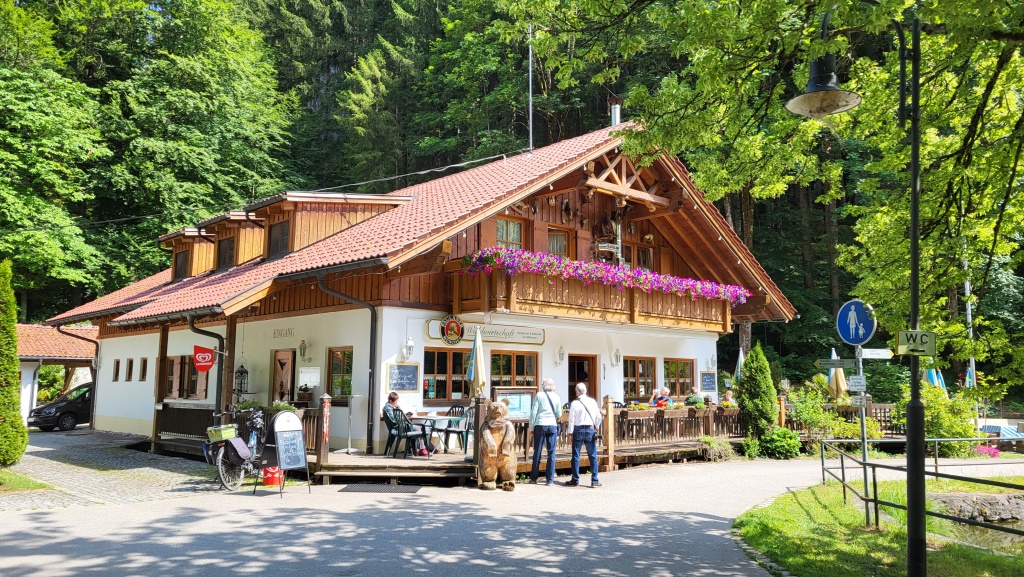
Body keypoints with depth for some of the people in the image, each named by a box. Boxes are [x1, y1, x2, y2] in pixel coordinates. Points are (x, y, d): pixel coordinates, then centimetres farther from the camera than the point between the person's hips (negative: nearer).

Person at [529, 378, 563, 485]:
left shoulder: (539, 395, 1)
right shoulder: (556, 397, 6)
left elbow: (533, 412, -2)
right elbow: (559, 414, 8)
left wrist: (531, 427, 4)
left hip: (540, 425, -1)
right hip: (552, 425, 1)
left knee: (537, 452, 7)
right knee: (551, 453, 4)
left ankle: (534, 478, 12)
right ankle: (550, 480, 2)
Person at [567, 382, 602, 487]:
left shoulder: (574, 403, -6)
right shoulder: (593, 402, 2)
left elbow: (571, 419, -6)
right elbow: (598, 416, 6)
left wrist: (570, 433, 0)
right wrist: (596, 427, 21)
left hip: (578, 430, -2)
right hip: (590, 430, 2)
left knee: (576, 456, 5)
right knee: (593, 456, 7)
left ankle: (575, 480, 8)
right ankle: (594, 480, 5)